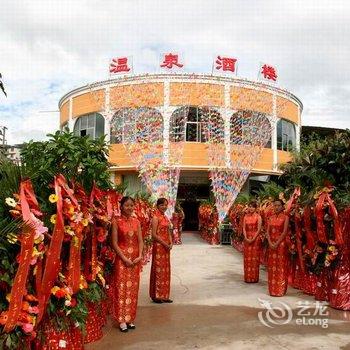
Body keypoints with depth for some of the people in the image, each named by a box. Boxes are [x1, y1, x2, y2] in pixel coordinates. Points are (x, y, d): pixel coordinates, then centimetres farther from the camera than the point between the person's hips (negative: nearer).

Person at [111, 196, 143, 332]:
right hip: (122, 258, -4)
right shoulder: (116, 221, -6)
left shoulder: (136, 222, 7)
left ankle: (130, 318, 21)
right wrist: (125, 258, -14)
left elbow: (140, 240, 6)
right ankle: (122, 320, 10)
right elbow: (114, 243, -9)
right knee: (121, 288, -1)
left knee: (133, 289, 9)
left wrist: (140, 255, -8)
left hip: (135, 259, 4)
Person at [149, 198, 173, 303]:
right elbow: (154, 234, -16)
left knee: (166, 270, 11)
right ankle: (156, 295, 9)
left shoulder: (166, 218, 13)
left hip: (166, 247, 8)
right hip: (158, 246, -8)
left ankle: (164, 295, 20)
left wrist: (171, 243, 1)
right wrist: (164, 243, -16)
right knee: (158, 269, -1)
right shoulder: (156, 218, -10)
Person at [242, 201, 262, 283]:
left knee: (254, 258, 0)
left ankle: (254, 277, 8)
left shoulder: (258, 217, -3)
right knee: (247, 258, 6)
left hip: (255, 239, -3)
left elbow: (259, 229, -8)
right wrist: (246, 238, -10)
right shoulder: (246, 216, 8)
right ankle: (248, 277, 14)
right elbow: (244, 228, 4)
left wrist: (253, 239, -16)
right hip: (247, 239, 4)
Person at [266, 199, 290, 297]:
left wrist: (277, 243, -17)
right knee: (272, 266, 8)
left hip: (281, 244, -5)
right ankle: (272, 289, 16)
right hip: (271, 244, 5)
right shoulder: (271, 217, 11)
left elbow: (285, 232, -11)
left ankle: (280, 290, 6)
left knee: (281, 266, -1)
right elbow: (268, 231, 6)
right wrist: (270, 242, -9)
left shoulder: (285, 217, -4)